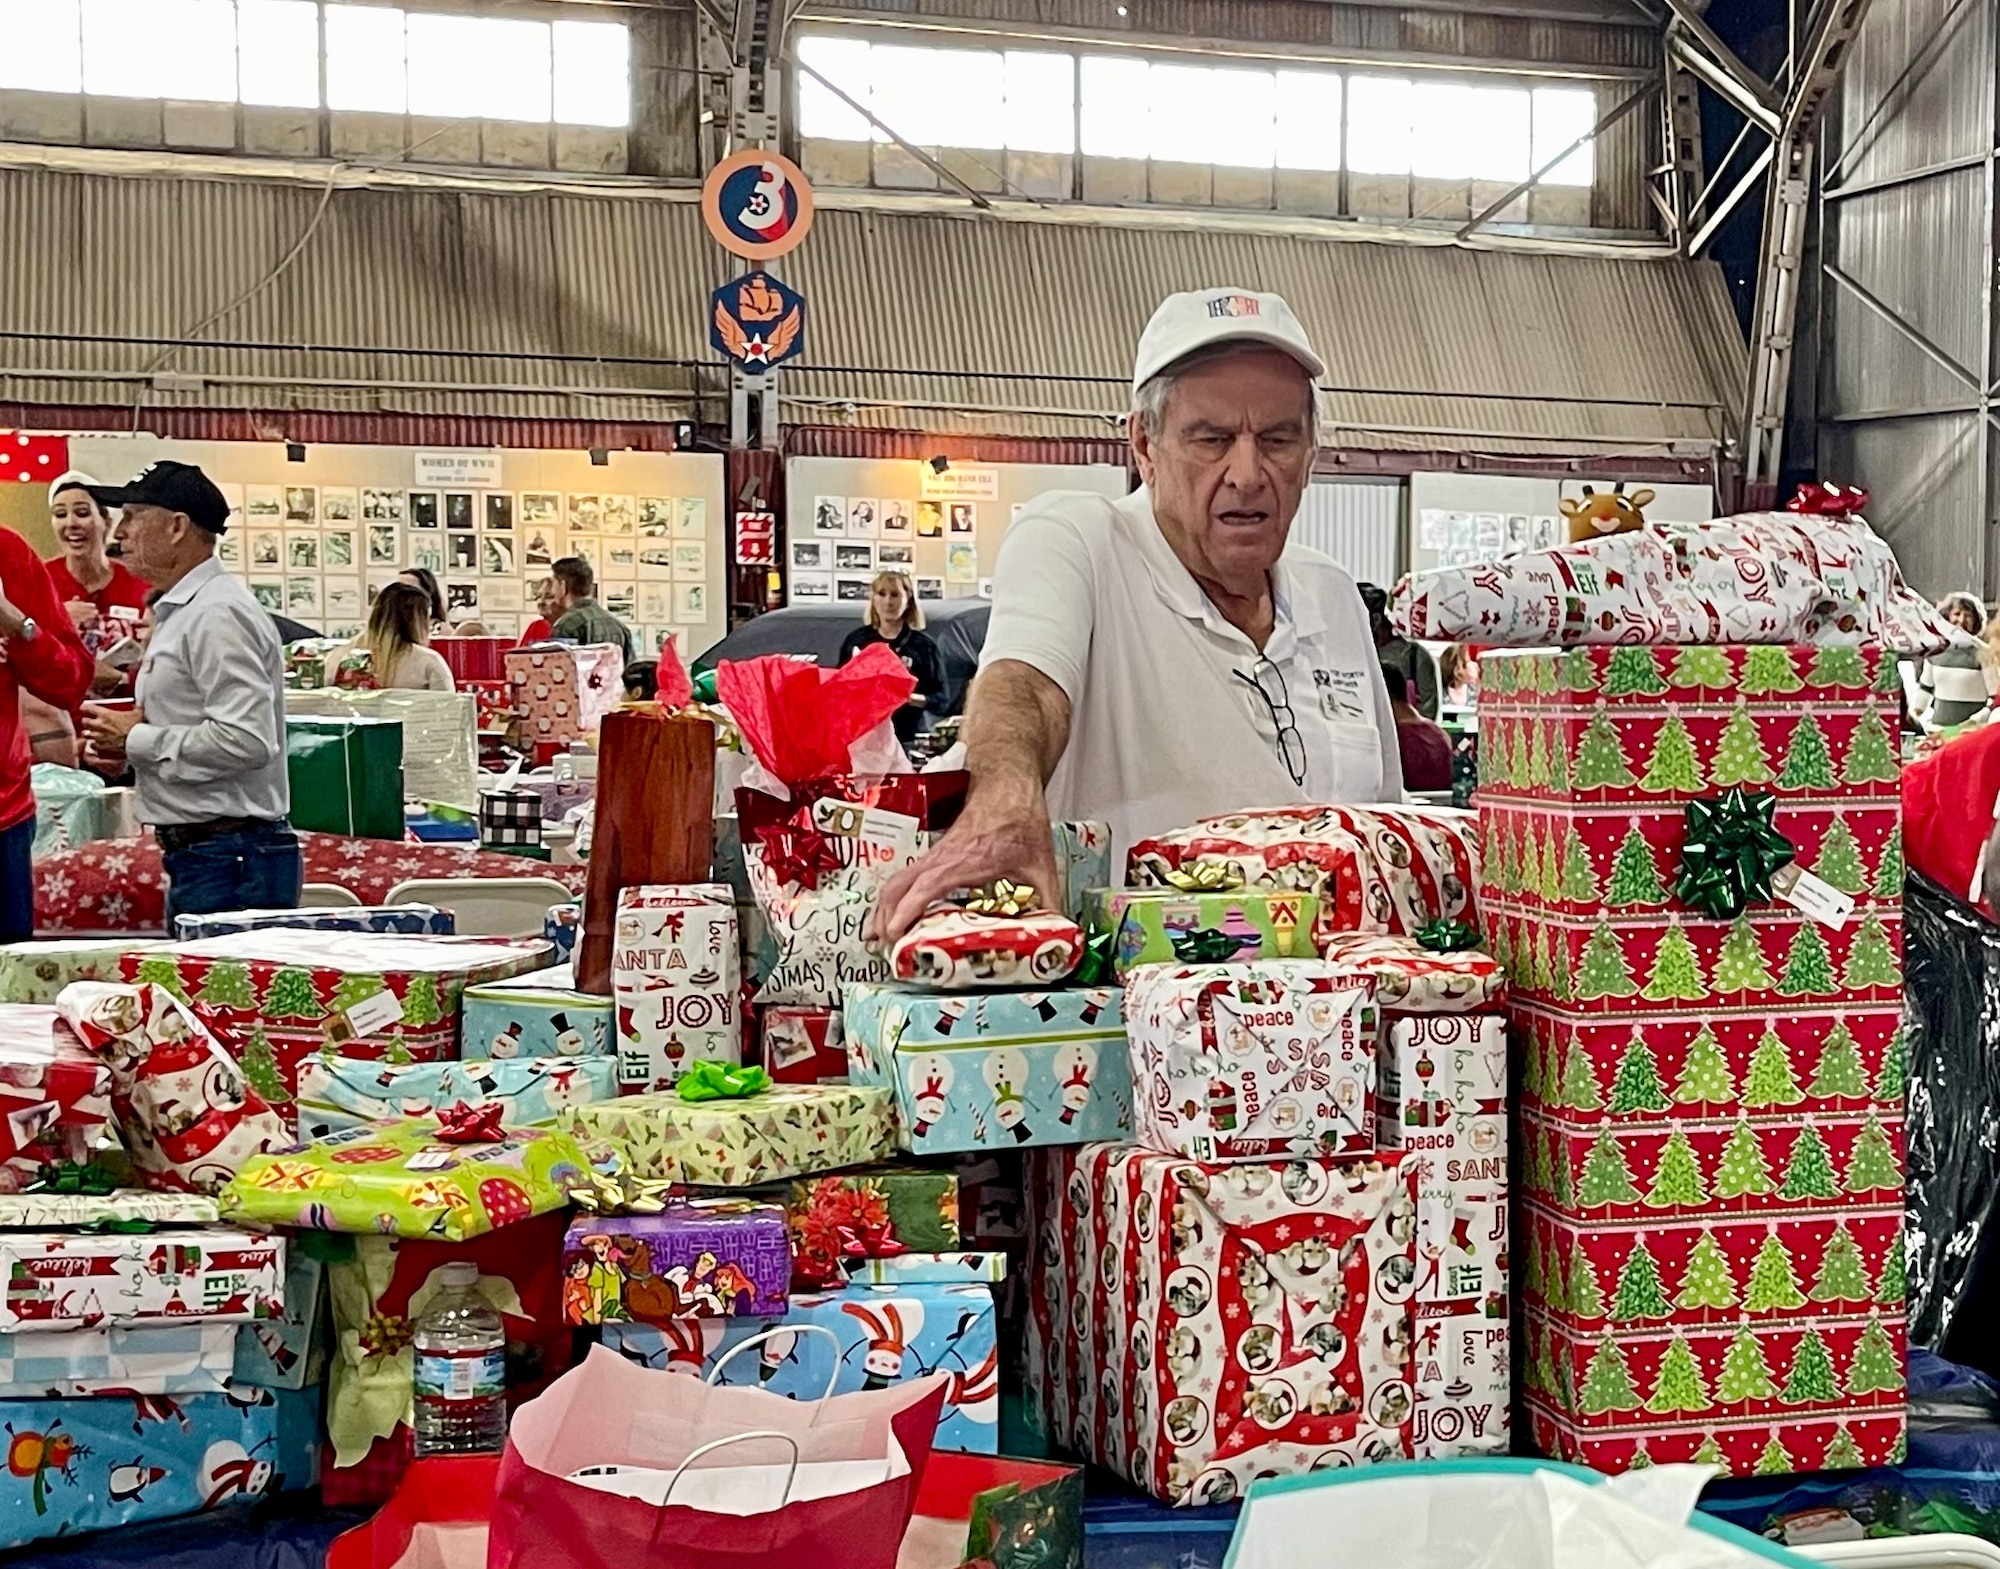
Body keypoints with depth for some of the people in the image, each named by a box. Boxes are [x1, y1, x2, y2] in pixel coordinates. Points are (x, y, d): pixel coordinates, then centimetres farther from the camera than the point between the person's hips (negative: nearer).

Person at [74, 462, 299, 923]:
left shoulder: (217, 614, -14)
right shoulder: (179, 612, 19)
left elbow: (246, 740, -24)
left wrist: (137, 739, -13)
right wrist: (125, 745, 9)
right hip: (197, 856, 10)